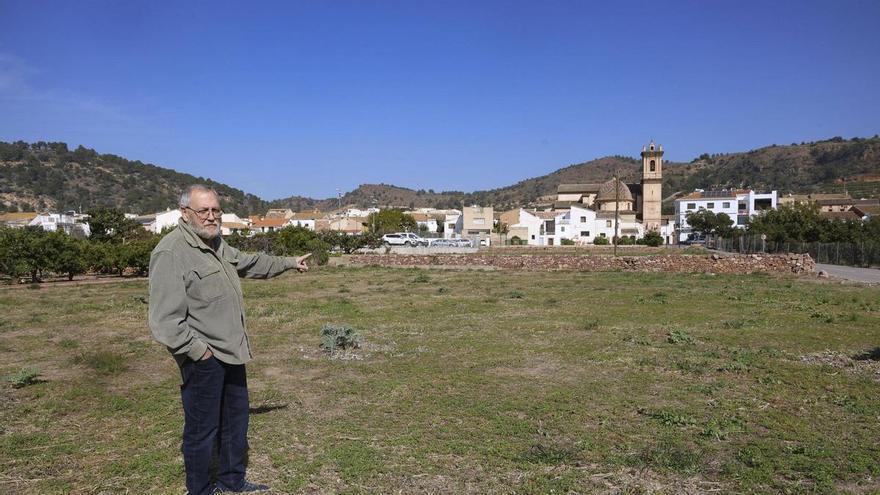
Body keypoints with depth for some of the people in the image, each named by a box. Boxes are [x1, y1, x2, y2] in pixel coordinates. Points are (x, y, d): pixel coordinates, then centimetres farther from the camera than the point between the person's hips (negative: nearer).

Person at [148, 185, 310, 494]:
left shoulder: (216, 243, 9)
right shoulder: (171, 254, -20)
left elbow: (250, 263, 28)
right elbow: (165, 320, -24)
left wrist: (289, 263, 35)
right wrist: (197, 350, -21)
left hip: (230, 352, 10)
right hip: (203, 360, -10)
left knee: (235, 420, 21)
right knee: (202, 429, 4)